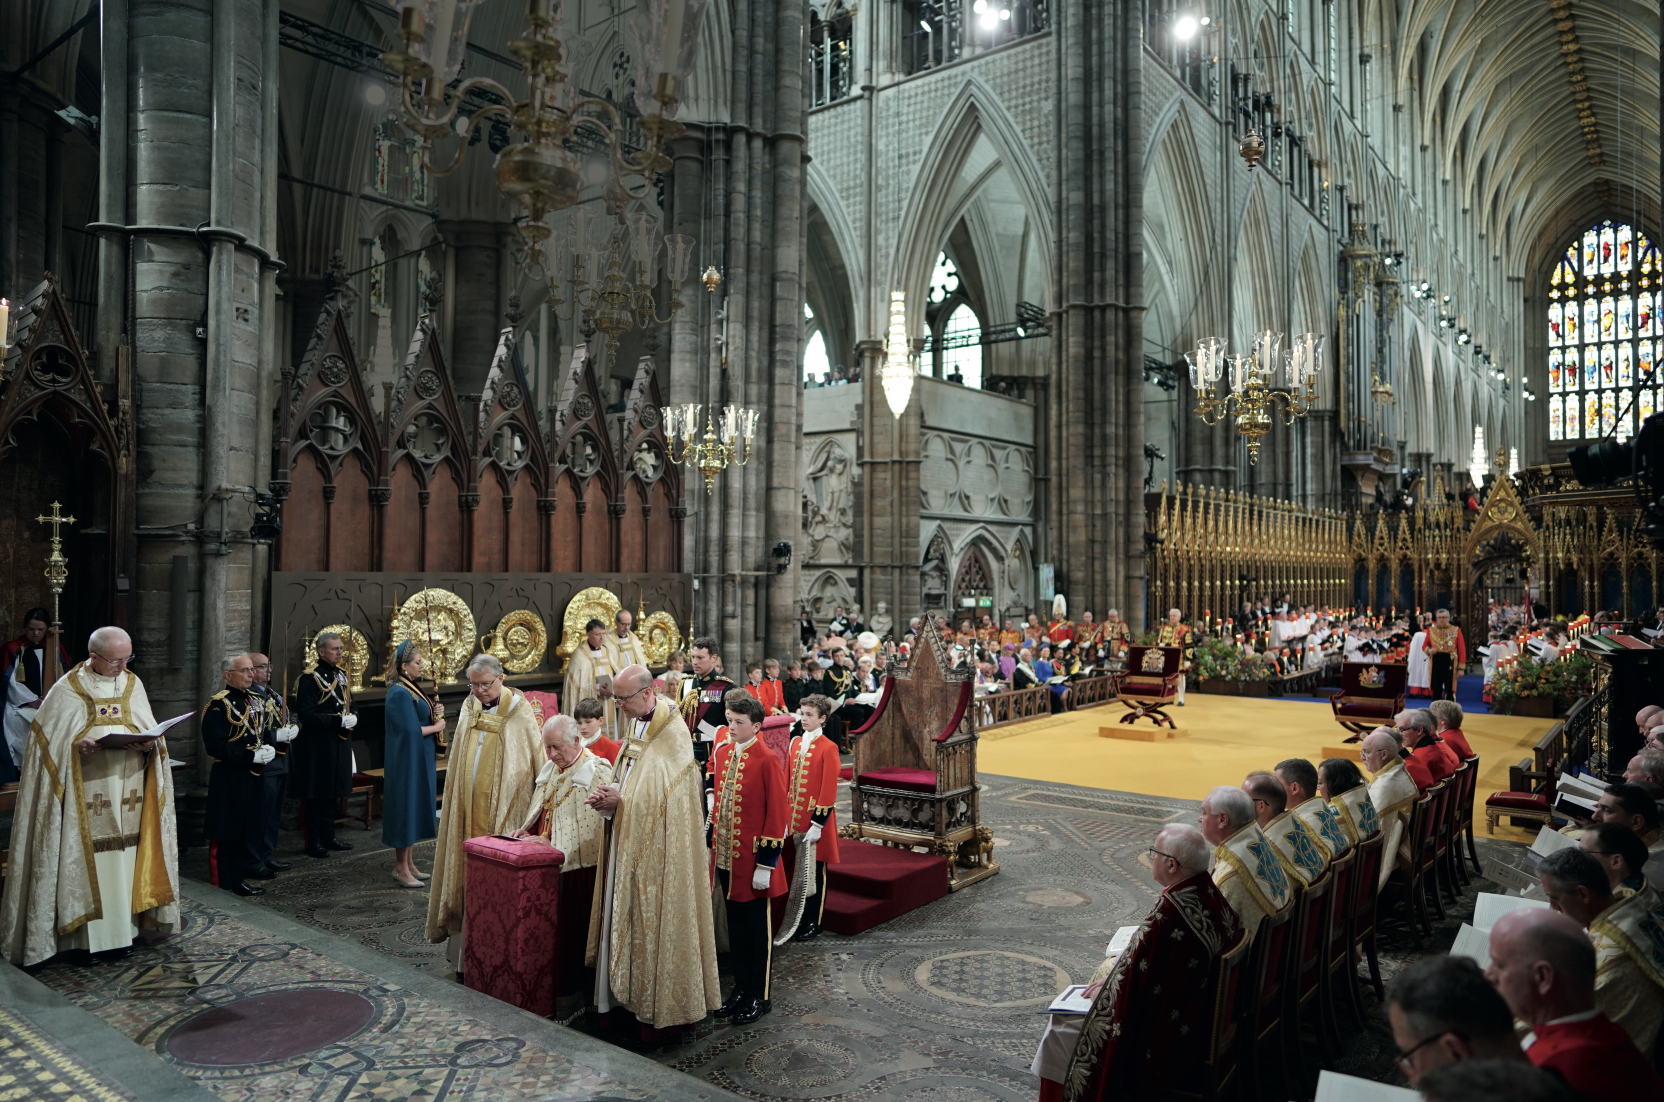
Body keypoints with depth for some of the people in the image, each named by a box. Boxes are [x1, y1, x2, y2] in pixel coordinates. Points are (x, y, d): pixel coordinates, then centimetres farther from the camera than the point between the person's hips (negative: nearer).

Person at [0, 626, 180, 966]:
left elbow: (150, 731, 13)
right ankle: (93, 934, 7)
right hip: (87, 795, -3)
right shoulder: (67, 690, -3)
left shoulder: (133, 685, 10)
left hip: (127, 794, 4)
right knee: (89, 861, -2)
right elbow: (47, 737, -3)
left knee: (125, 858, 5)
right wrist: (77, 744, -21)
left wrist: (149, 743, -9)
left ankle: (123, 927, 13)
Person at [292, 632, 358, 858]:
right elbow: (306, 714, -20)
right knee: (315, 795, 1)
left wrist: (352, 718, -2)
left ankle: (328, 837, 26)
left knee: (332, 792, 16)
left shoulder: (341, 675, 12)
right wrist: (338, 721, -25)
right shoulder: (310, 678, -13)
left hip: (339, 744, 8)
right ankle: (313, 842, 10)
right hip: (316, 745, -8)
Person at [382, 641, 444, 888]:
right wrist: (437, 726, -11)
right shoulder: (400, 693, -18)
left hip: (419, 759, 9)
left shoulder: (412, 689, 11)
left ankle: (410, 863, 22)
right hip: (407, 760, -9)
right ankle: (401, 868, 8)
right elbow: (411, 730, -24)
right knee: (406, 808, -2)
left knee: (416, 810, 13)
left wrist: (434, 713, 1)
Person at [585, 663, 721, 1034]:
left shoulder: (673, 734, -17)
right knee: (626, 913, 12)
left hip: (658, 847, -8)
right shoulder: (634, 725, 9)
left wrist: (620, 801, -18)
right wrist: (610, 796, -4)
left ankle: (659, 1000, 14)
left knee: (653, 917, 1)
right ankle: (628, 988, 25)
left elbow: (664, 796, -19)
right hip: (628, 840, 8)